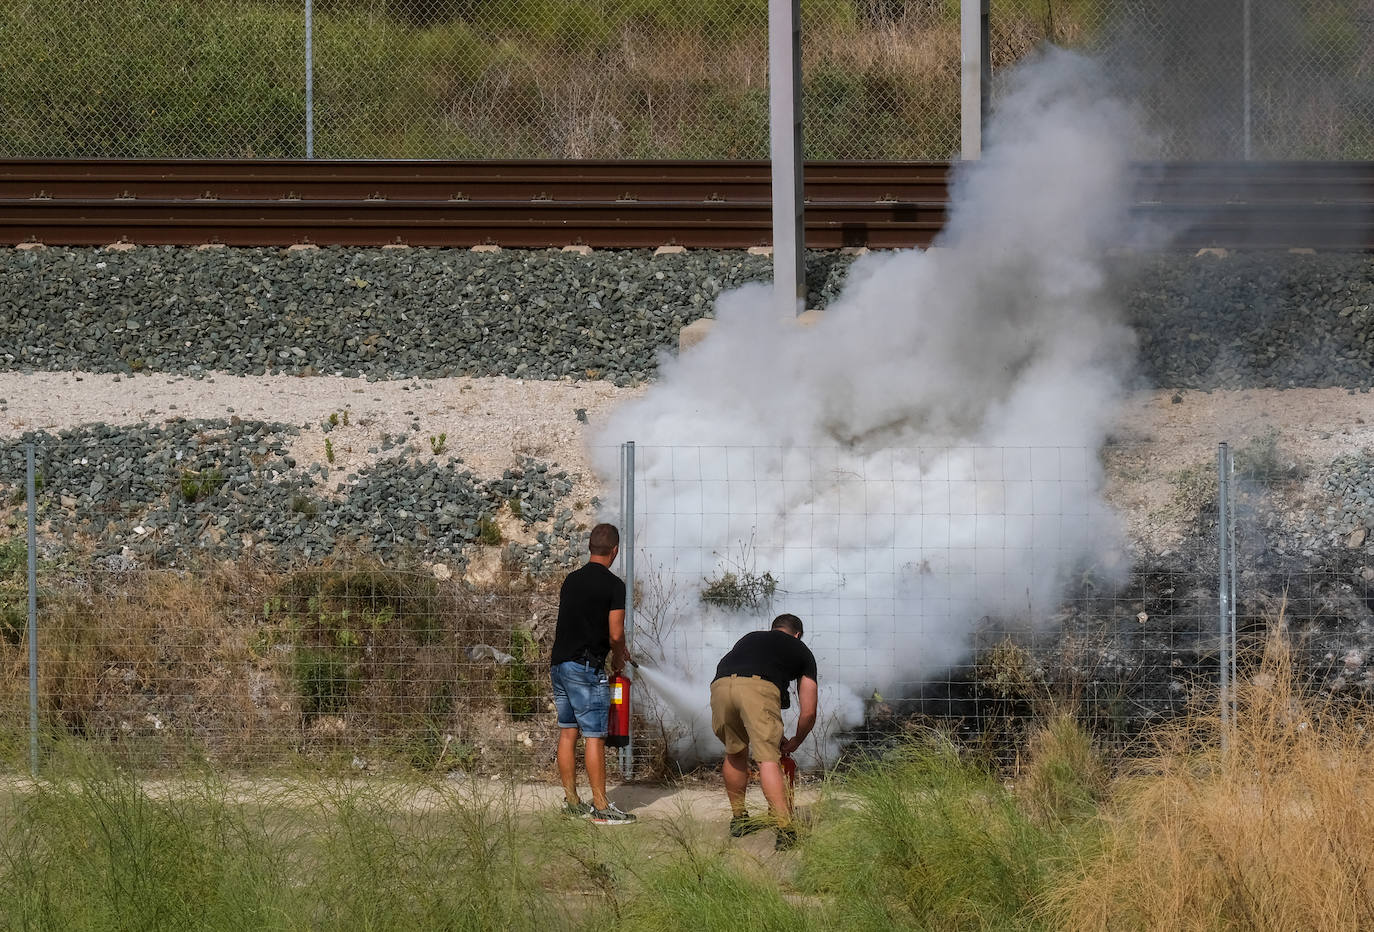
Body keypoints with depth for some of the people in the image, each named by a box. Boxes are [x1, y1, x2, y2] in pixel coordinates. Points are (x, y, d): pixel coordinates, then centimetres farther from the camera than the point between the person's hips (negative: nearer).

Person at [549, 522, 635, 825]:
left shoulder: (571, 580, 11)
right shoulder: (613, 585, -10)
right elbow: (615, 634, -13)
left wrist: (616, 649, 28)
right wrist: (618, 656, 9)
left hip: (560, 662, 7)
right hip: (586, 667, -7)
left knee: (567, 732, 12)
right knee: (594, 736, -4)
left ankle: (571, 800, 17)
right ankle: (601, 807, -4)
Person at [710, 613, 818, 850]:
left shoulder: (750, 638, 41)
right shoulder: (801, 651, 31)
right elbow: (809, 713, 29)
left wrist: (773, 735, 53)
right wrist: (795, 742, 49)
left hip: (721, 686, 4)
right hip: (759, 687, -4)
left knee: (735, 753, 24)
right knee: (769, 759, -6)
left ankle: (738, 818, 34)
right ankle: (784, 828, -18)